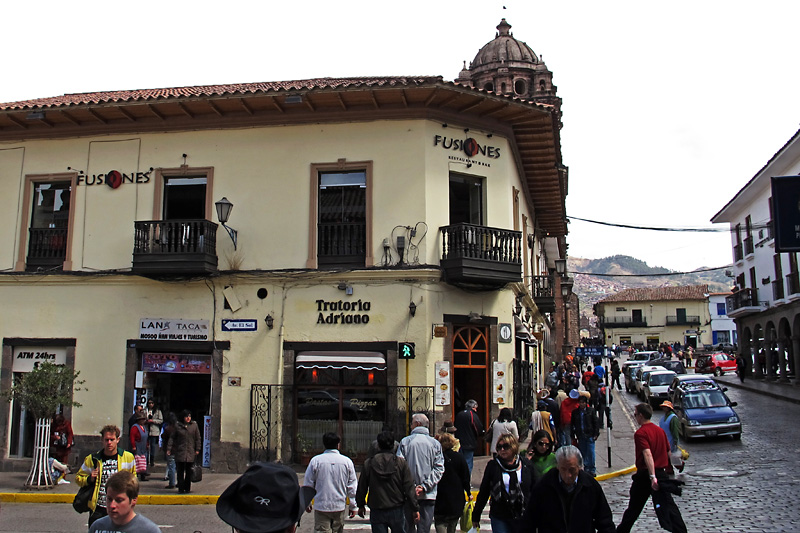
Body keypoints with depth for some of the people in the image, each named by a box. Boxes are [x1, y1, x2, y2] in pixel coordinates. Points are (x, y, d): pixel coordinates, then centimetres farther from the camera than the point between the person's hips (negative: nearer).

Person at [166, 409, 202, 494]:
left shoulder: (194, 425, 6)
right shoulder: (177, 426, 4)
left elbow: (198, 438, 9)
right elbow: (172, 438, 8)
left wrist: (197, 449, 4)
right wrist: (169, 449, 1)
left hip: (191, 452, 0)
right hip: (180, 452, 0)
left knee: (188, 471, 4)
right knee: (180, 471, 0)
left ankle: (187, 488, 14)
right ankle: (180, 488, 7)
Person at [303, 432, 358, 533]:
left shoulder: (315, 460, -5)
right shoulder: (347, 461, -2)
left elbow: (308, 484, 3)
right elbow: (352, 486, 2)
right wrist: (353, 506, 11)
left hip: (321, 506, -1)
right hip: (340, 506, 2)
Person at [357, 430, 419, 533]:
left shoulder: (368, 463, -3)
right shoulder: (401, 463, -5)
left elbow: (361, 488, 5)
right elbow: (409, 488, -5)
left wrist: (361, 505, 21)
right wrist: (415, 509, 2)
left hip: (376, 512, 0)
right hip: (397, 509, 0)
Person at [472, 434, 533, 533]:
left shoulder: (526, 465, 2)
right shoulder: (493, 466, 0)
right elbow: (483, 493, 4)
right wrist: (475, 516, 6)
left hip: (523, 518, 1)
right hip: (500, 519, -1)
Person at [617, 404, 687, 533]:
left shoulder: (640, 433, -15)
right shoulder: (660, 430, 6)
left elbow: (647, 454, -27)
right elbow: (668, 452, 13)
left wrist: (652, 476, -32)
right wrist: (668, 469, 25)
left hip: (645, 474, -5)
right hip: (661, 473, 5)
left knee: (634, 507, 10)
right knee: (667, 505, 2)